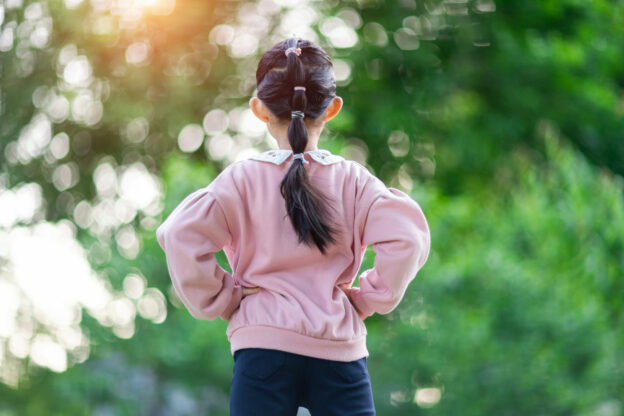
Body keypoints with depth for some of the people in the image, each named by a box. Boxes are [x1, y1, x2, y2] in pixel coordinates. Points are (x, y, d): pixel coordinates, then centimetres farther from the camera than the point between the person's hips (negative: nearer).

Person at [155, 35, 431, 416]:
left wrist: (219, 299, 1)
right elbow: (407, 236, -10)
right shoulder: (352, 180, 2)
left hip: (263, 348, -1)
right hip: (340, 354, 1)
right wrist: (370, 299, 3)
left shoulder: (242, 179, 0)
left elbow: (180, 235, -11)